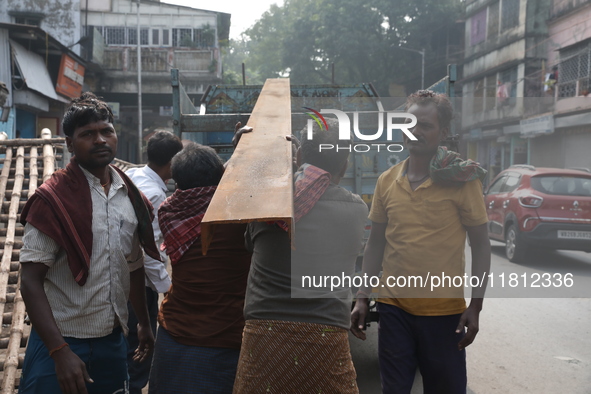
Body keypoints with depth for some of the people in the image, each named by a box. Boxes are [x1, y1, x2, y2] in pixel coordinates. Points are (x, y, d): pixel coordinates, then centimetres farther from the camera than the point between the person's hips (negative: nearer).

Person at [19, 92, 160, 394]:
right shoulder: (53, 199, -10)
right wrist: (60, 351, -21)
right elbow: (30, 281, -14)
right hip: (61, 342, -5)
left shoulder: (131, 198, 6)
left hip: (113, 341, 5)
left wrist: (144, 324, 22)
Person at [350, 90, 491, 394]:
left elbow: (481, 245, -4)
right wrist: (362, 298, 5)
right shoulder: (387, 181, 2)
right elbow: (375, 244, 8)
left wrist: (475, 305, -9)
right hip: (393, 308, 3)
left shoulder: (461, 180, -7)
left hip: (444, 311, -2)